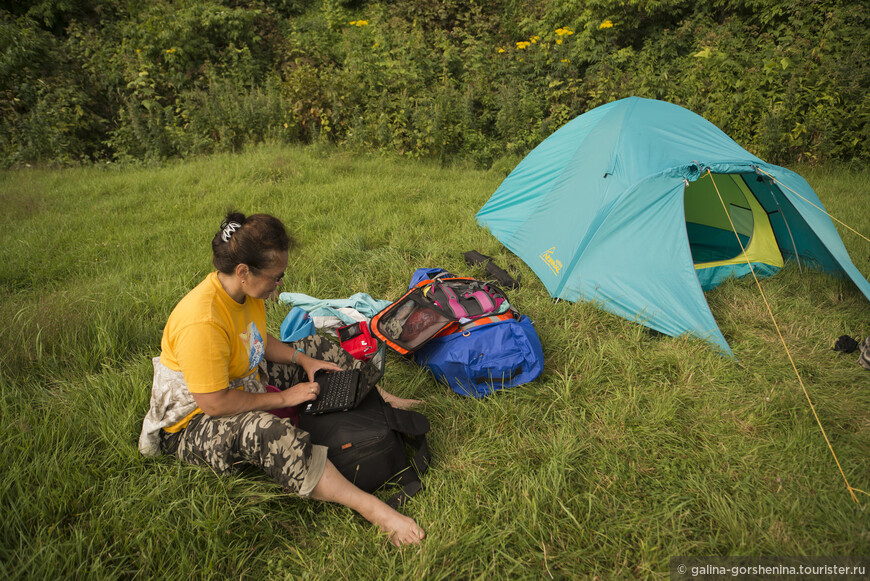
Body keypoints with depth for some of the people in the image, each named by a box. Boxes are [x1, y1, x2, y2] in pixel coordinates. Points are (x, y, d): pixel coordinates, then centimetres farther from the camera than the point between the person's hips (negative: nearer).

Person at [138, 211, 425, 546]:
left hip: (242, 386, 10)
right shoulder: (201, 324, -35)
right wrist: (283, 398, -22)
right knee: (266, 431, -40)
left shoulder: (243, 291, -7)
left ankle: (386, 402, 18)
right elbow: (215, 404, -32)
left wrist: (303, 361, -1)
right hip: (193, 422, -10)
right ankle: (372, 509, -41)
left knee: (316, 347, 8)